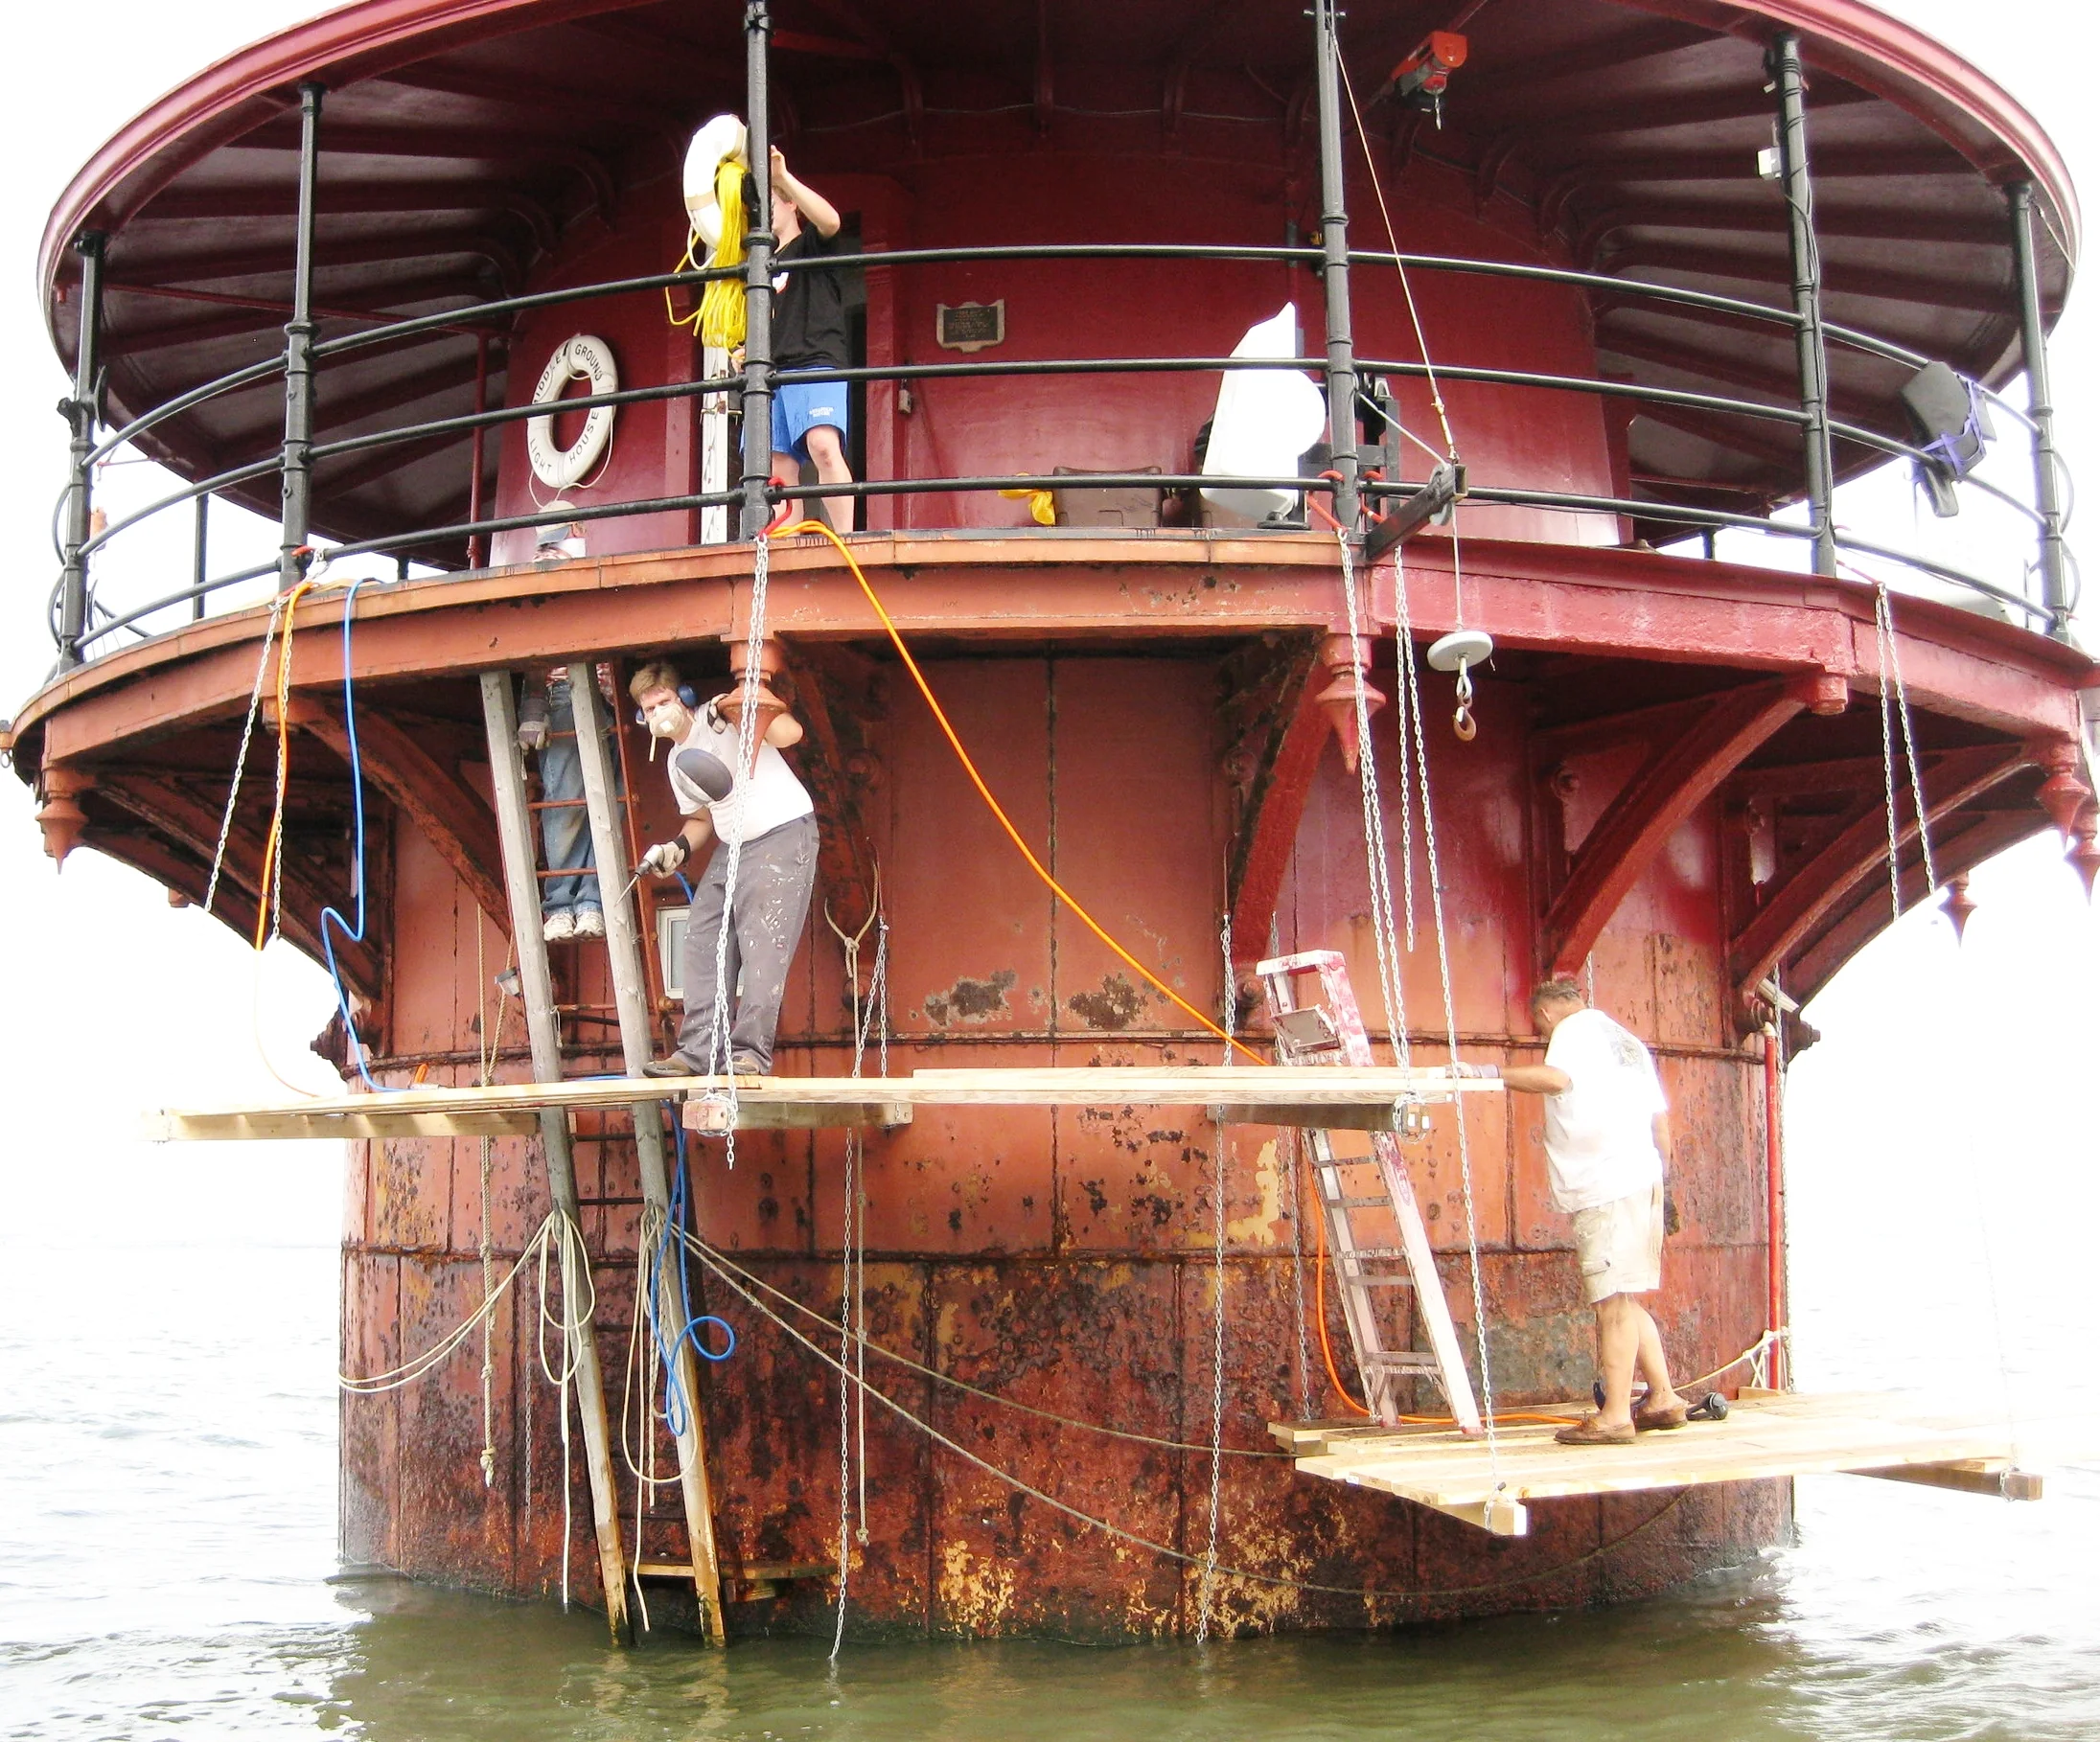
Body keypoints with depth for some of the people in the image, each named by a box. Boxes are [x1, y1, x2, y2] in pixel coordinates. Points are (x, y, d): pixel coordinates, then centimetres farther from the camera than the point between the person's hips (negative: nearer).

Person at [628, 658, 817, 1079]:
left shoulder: (719, 717, -9)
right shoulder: (676, 762, 16)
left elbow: (789, 733, -22)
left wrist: (740, 708, -29)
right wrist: (677, 848, 8)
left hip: (784, 836, -9)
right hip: (732, 849, 9)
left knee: (762, 944, -15)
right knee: (702, 942, 2)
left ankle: (751, 1052, -16)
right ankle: (699, 1052, 3)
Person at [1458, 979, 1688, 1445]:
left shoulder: (1575, 1028, -3)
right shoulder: (1627, 1040, 25)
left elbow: (1556, 1078, -25)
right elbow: (1661, 1117, 25)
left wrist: (1489, 1072, -24)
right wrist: (1657, 1165, 32)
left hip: (1606, 1185, -9)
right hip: (1643, 1180, 9)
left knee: (1615, 1301, -9)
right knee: (1626, 1301, 16)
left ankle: (1615, 1416, -10)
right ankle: (1663, 1398, 19)